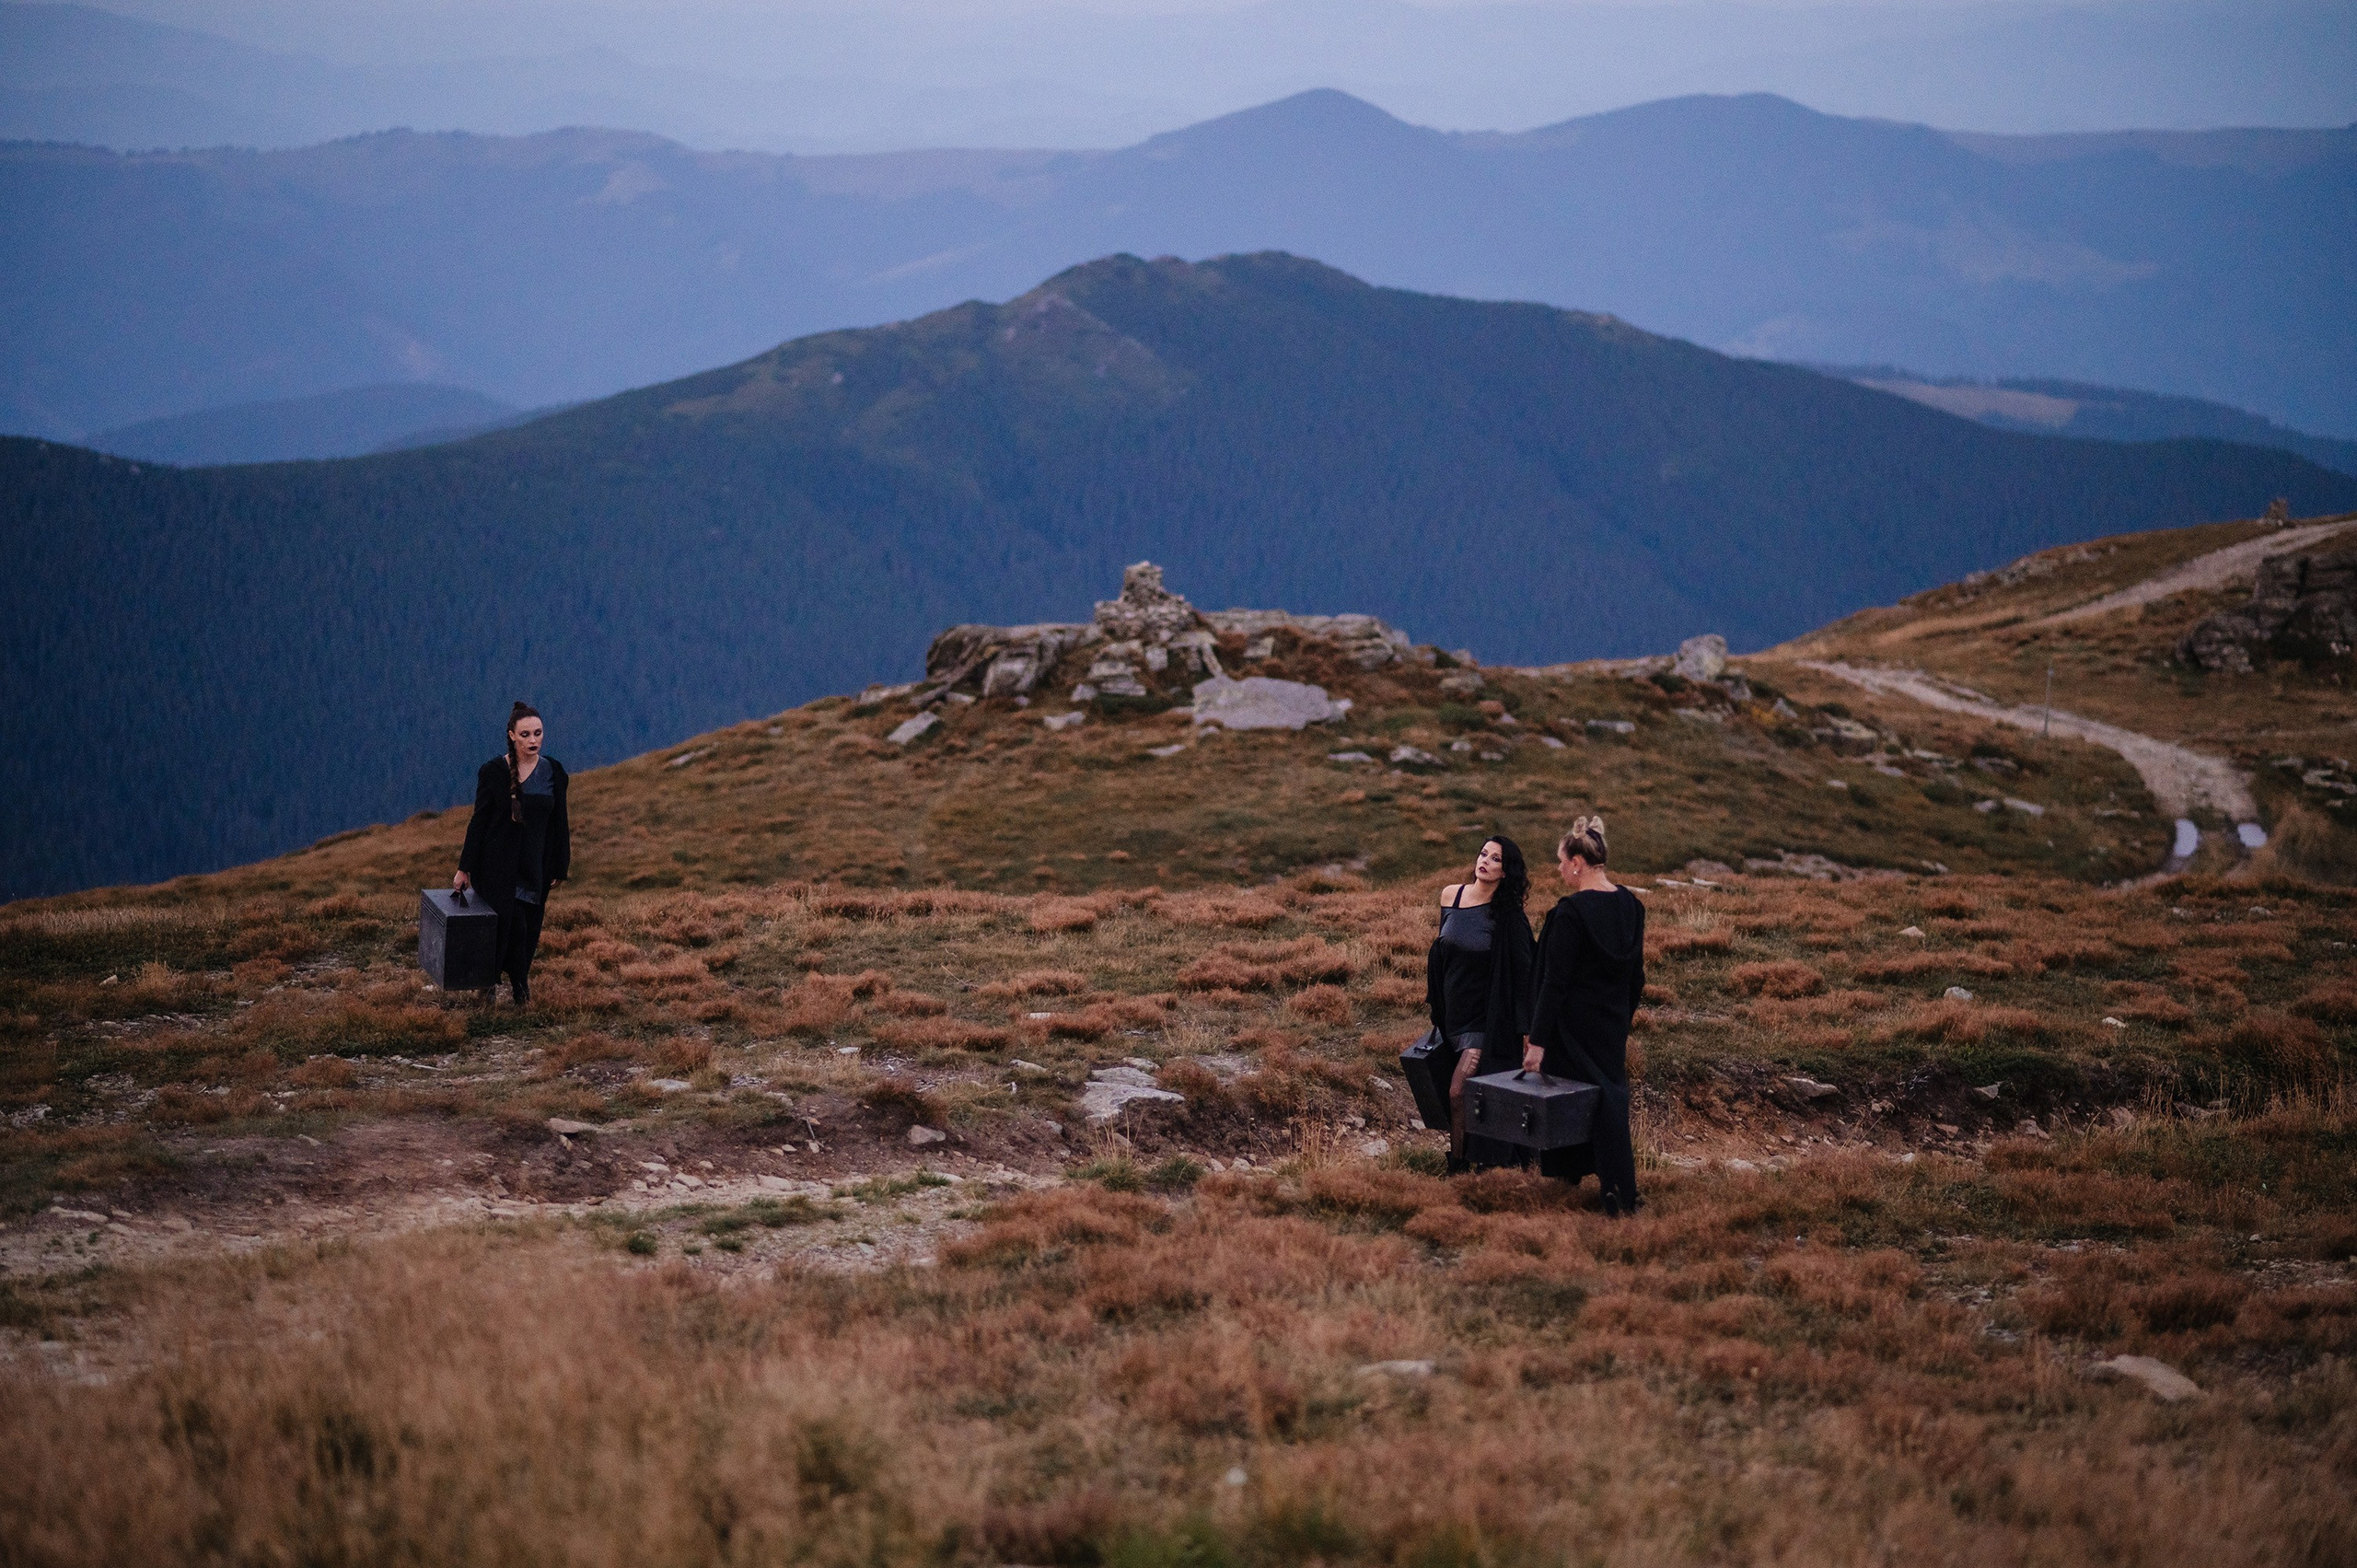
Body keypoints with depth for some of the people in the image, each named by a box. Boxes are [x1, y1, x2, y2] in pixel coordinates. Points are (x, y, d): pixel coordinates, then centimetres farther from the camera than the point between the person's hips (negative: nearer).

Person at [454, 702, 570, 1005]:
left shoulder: (553, 772, 2)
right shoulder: (493, 772, -6)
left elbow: (559, 823, 7)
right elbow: (479, 820, -2)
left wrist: (559, 869, 5)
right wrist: (464, 868, -2)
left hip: (536, 865, 3)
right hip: (498, 865, -3)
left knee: (529, 931, 5)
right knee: (513, 925, -15)